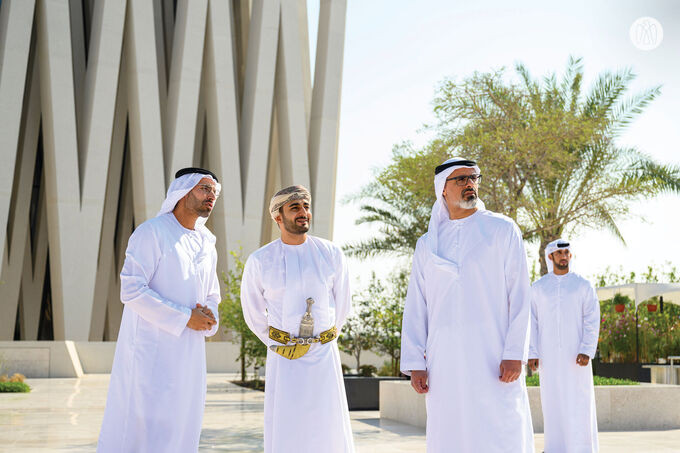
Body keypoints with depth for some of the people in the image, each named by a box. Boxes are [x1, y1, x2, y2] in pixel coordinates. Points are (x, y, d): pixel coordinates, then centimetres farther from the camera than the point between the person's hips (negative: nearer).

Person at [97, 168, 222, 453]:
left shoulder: (207, 244, 14)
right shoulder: (151, 232, -8)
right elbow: (131, 290, -16)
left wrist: (208, 318, -1)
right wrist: (185, 318, -16)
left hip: (189, 352, 7)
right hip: (151, 347, -7)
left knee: (180, 429, 9)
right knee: (141, 428, -7)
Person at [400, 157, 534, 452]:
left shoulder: (502, 230, 6)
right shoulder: (427, 244, 14)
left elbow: (519, 295, 0)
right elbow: (415, 308, 13)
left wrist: (515, 354, -9)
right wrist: (415, 363, 3)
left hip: (492, 355, -3)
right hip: (445, 359, 3)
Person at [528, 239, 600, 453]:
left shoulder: (583, 286, 3)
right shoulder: (538, 288, 7)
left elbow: (592, 320, -3)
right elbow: (531, 323, 5)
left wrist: (586, 351, -14)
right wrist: (532, 354, -5)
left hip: (575, 353, -1)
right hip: (549, 356, 1)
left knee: (580, 402, -5)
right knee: (553, 403, 2)